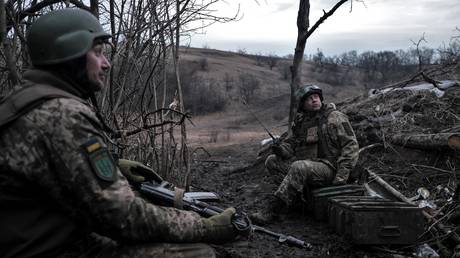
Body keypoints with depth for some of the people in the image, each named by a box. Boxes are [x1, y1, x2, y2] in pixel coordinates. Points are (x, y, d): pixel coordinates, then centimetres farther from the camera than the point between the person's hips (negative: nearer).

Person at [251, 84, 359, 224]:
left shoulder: (335, 118, -4)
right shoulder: (300, 121, 13)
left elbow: (351, 145, -8)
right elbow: (290, 142, 19)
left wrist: (341, 175, -17)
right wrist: (281, 148, -8)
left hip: (328, 168, -7)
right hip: (305, 164, 7)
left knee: (299, 167, -34)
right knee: (272, 161, -5)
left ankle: (271, 210, -30)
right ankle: (296, 195, -17)